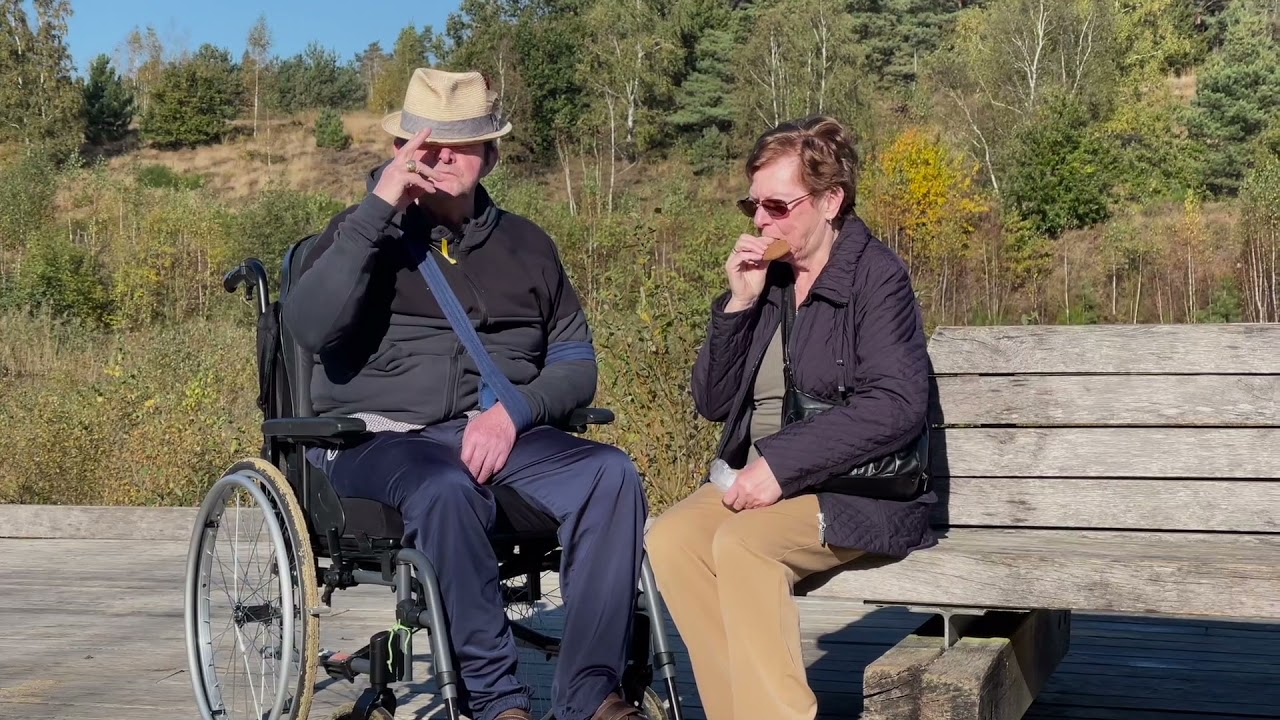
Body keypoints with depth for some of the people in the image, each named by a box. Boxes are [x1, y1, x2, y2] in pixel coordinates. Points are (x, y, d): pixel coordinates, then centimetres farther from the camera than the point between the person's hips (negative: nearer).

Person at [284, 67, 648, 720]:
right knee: (448, 489, -37)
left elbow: (575, 364, 14)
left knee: (610, 473, -25)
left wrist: (515, 410, -7)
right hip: (376, 439, -3)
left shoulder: (525, 245, 17)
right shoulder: (362, 232, 8)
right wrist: (378, 208, -15)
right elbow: (309, 327, -12)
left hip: (503, 435, 3)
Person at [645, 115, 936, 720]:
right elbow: (713, 404, 9)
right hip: (761, 481, 6)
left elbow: (896, 406, -18)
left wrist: (782, 463, -22)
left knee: (740, 542, -30)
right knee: (669, 539, -20)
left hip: (863, 490, -6)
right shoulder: (766, 278, 10)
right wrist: (738, 304, -4)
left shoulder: (876, 276, -6)